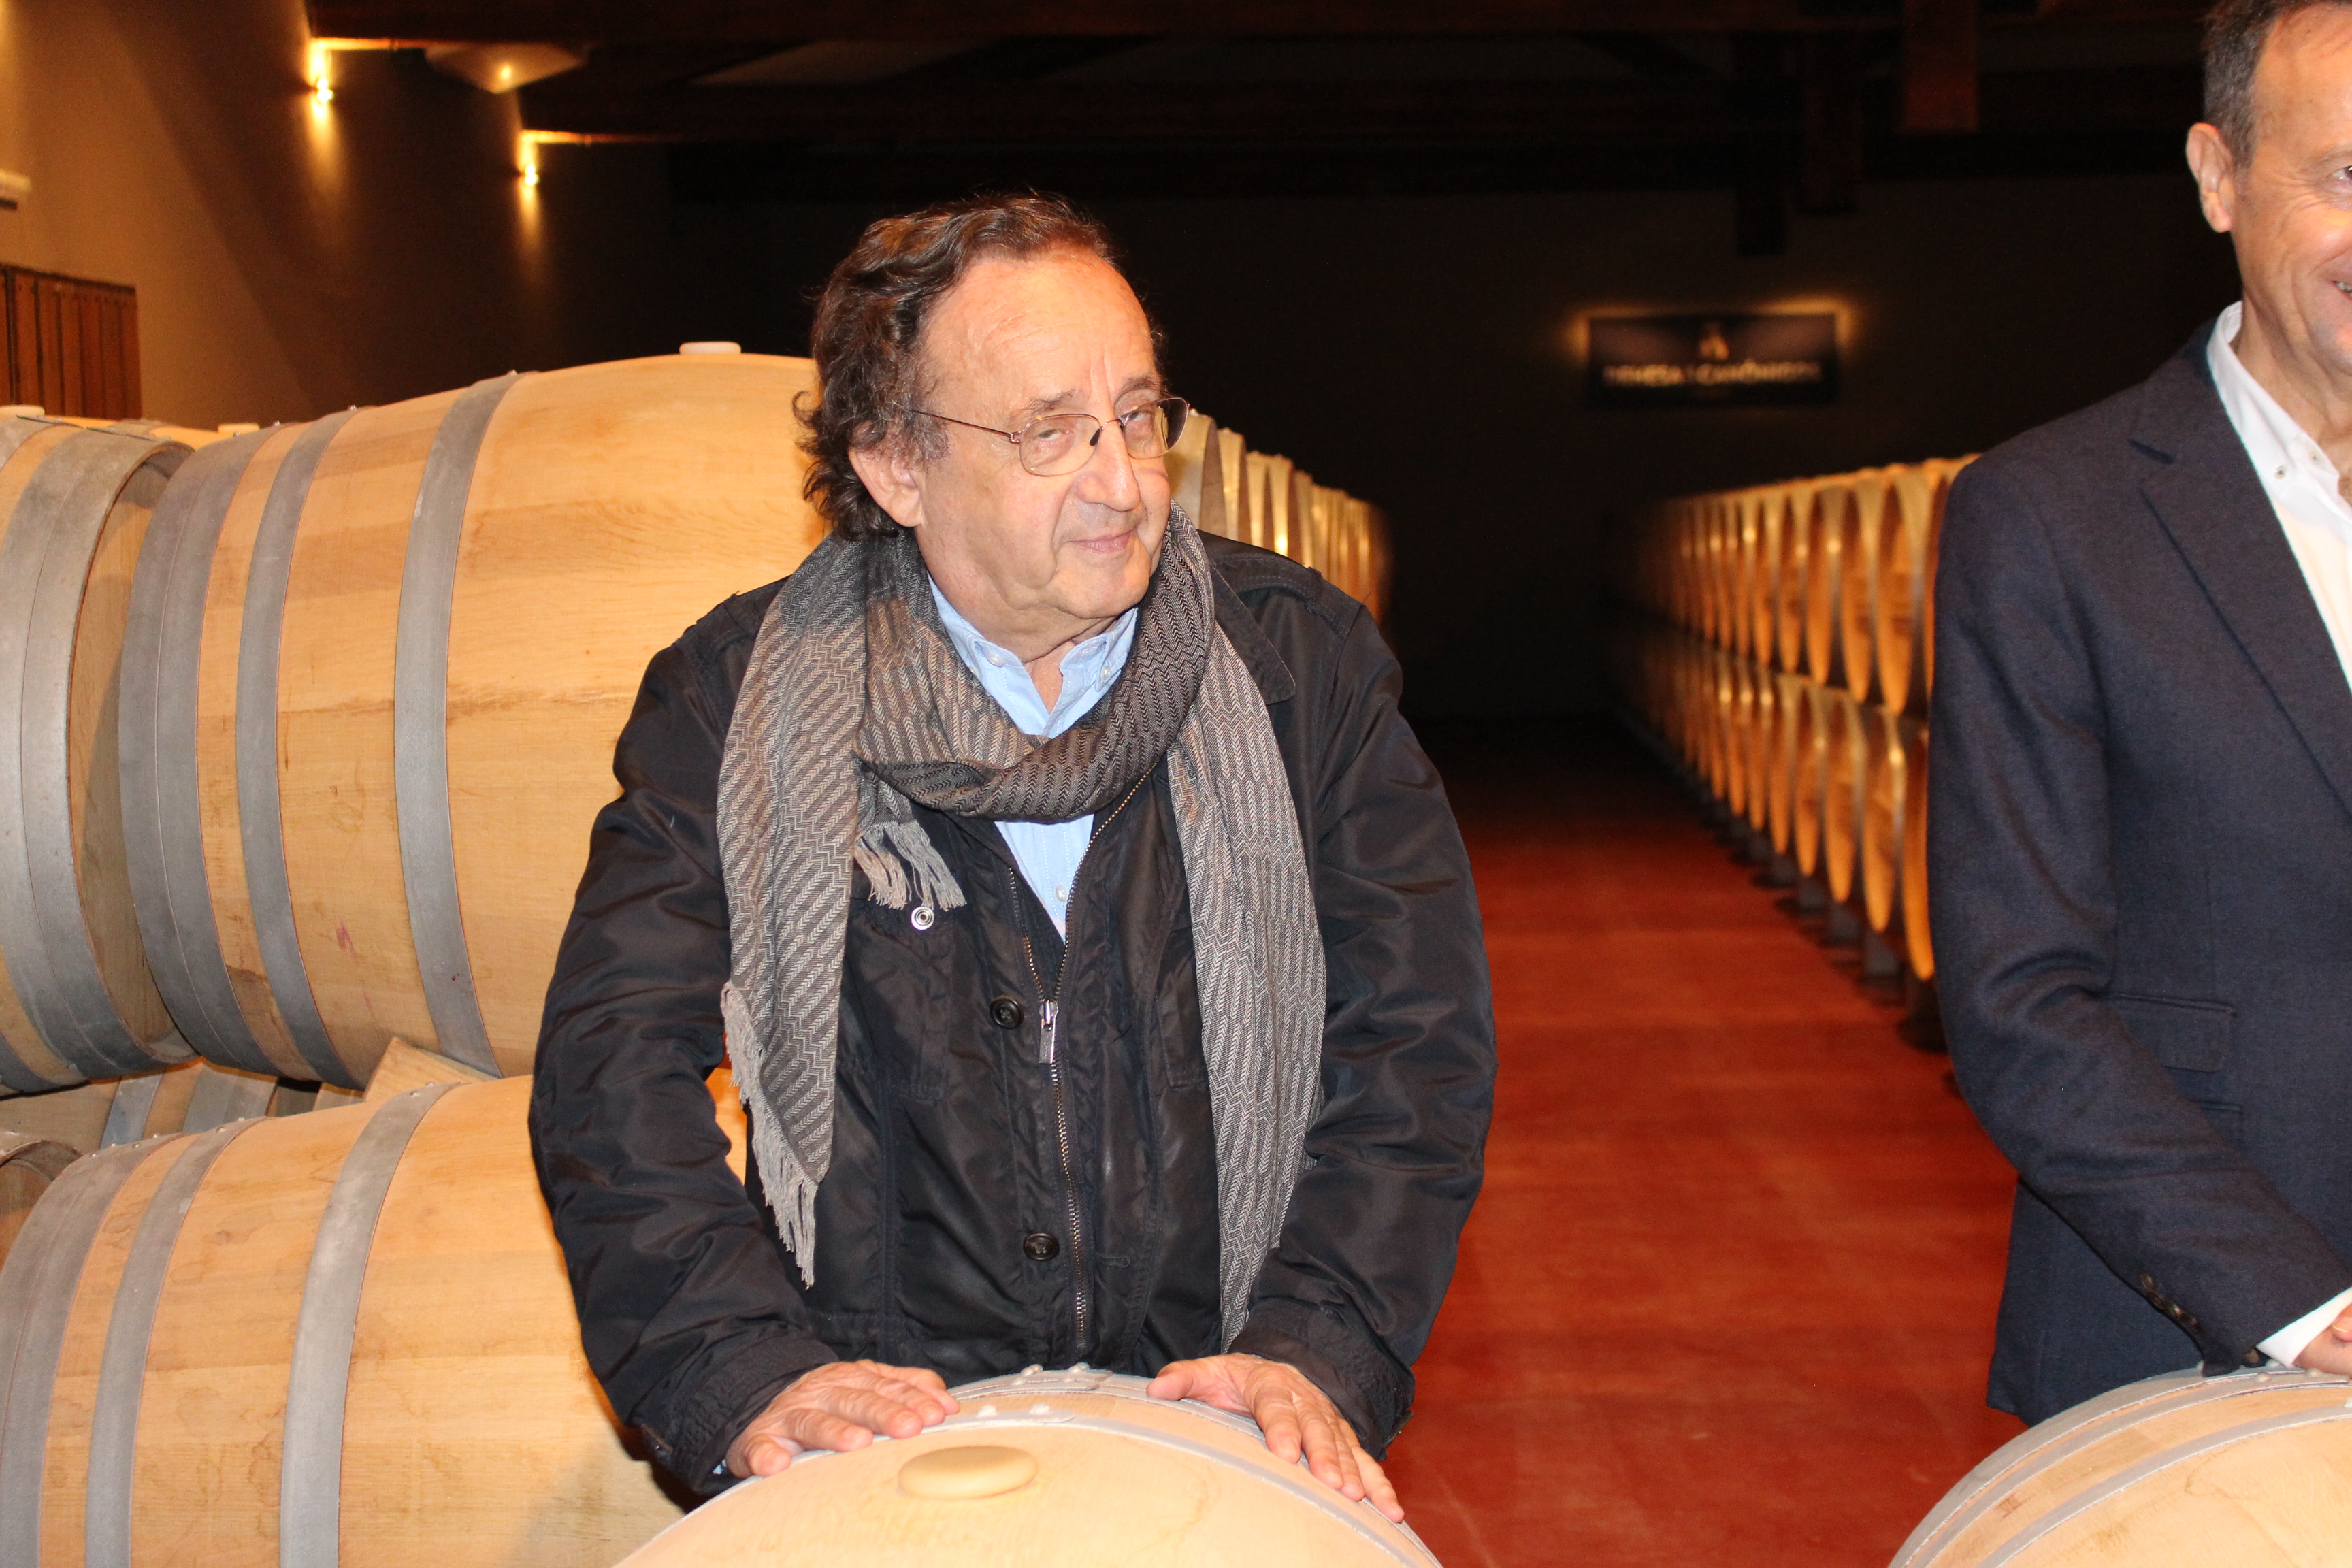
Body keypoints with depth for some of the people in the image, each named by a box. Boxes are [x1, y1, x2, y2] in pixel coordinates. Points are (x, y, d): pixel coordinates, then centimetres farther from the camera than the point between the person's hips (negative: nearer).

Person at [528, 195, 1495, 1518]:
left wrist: (1319, 1350, -11)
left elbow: (1416, 1042, 2)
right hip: (873, 1432, -1)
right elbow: (617, 1064, -4)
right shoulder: (736, 700, 0)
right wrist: (744, 1369, -17)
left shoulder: (1303, 664, 4)